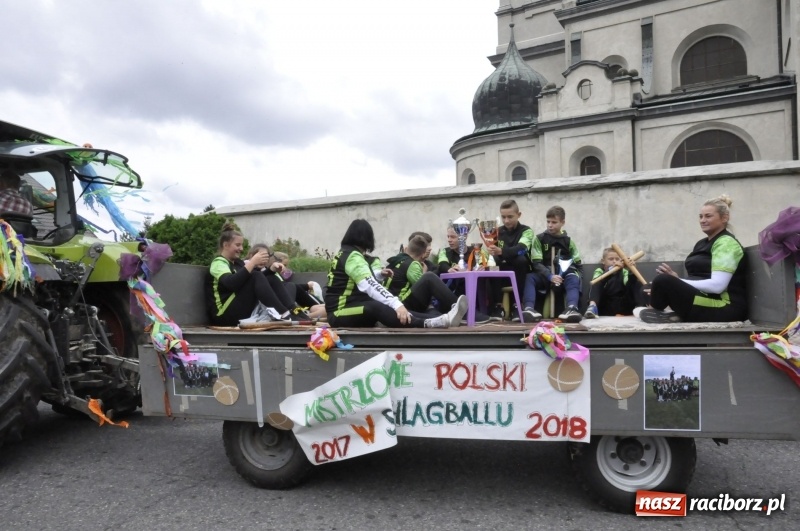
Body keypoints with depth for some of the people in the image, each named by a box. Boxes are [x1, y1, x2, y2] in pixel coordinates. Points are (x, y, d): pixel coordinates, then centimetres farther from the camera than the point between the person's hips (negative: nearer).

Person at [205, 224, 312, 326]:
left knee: (271, 279, -3)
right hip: (225, 315, -8)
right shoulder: (218, 263, -5)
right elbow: (230, 284, -26)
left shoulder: (237, 262, 20)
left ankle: (295, 311, -19)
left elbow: (261, 280, 19)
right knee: (256, 278, -25)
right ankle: (284, 315, -33)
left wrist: (271, 269, 0)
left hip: (243, 312, 8)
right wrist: (253, 262, -28)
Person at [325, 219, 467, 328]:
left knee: (394, 310, -9)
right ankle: (428, 324, -55)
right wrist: (397, 304, -37)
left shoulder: (345, 253, 14)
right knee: (376, 307, -36)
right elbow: (370, 285, -29)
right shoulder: (353, 256, -15)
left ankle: (439, 321, -28)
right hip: (340, 314, -9)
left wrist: (378, 274, 24)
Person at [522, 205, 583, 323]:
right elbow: (536, 263, -5)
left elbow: (579, 265, 12)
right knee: (529, 277, -30)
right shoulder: (539, 239, 5)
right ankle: (529, 309, -51)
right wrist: (550, 276, -21)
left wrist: (574, 274, -10)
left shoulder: (568, 241, 10)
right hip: (544, 276, 0)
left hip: (564, 277, 1)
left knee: (573, 279, -32)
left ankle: (571, 308, -56)